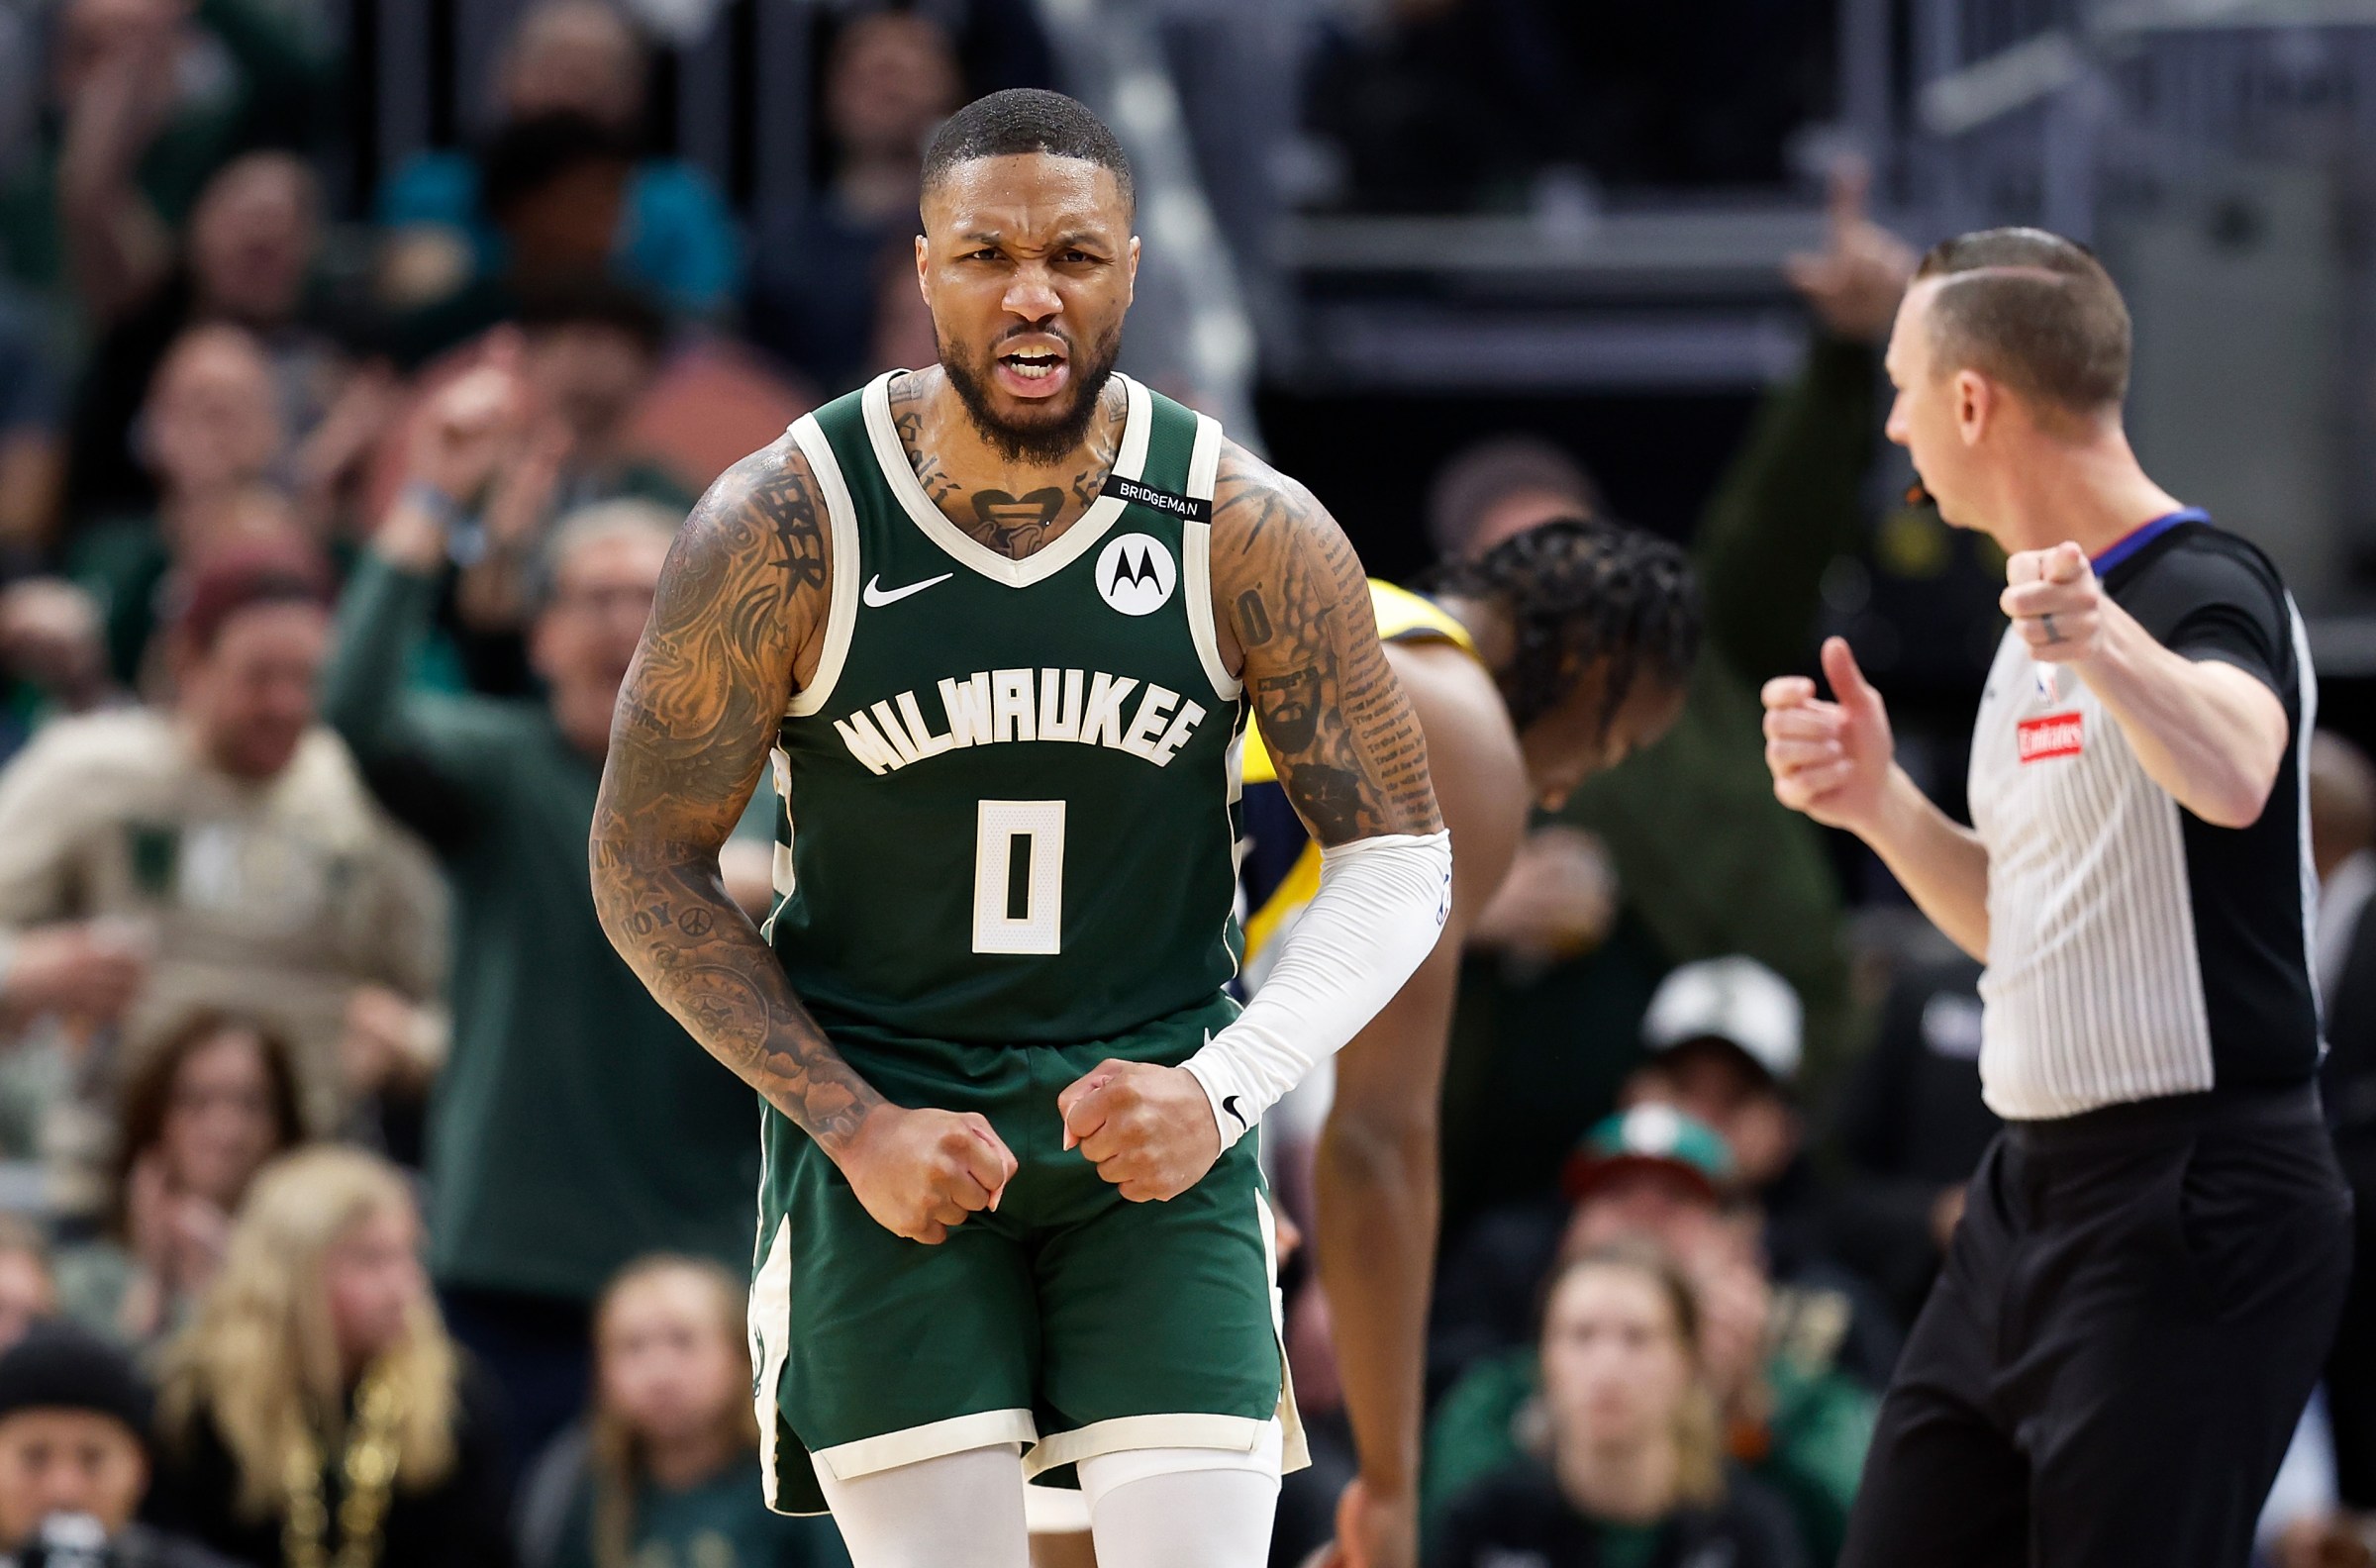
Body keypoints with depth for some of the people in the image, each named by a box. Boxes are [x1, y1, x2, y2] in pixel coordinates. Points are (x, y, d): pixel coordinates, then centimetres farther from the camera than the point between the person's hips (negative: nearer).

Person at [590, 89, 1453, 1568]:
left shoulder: (1250, 532, -10)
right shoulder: (782, 531, -12)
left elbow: (1399, 858, -3)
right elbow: (649, 868, -4)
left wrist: (1223, 1087, -19)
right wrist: (854, 1125, -13)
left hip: (1153, 1124, 1)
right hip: (880, 1108, -1)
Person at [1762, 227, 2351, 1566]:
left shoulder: (2209, 589, -14)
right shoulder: (2036, 625, 14)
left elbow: (2233, 778, -37)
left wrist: (2101, 641, -55)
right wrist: (1878, 804, 7)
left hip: (2195, 1209, -9)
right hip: (2035, 1193, 9)